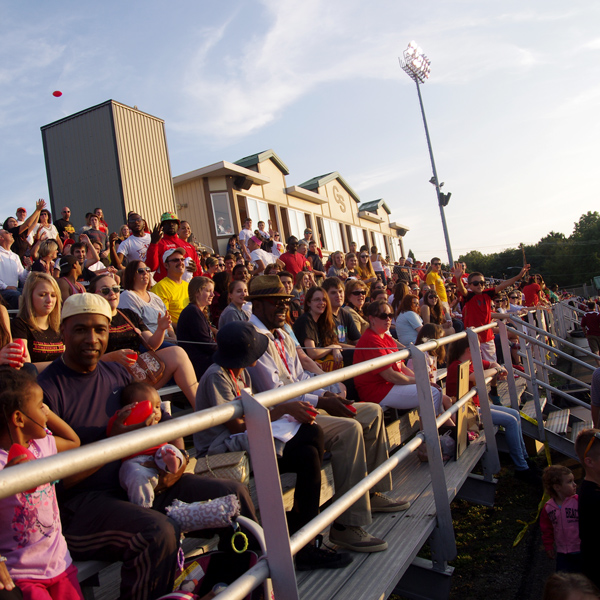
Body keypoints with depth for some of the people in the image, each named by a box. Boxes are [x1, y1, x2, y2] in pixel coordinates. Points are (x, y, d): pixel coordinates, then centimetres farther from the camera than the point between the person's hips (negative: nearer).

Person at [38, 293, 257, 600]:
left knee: (234, 493, -1)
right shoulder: (46, 390, -11)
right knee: (159, 531, -36)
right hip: (78, 504, -7)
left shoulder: (117, 373, 10)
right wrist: (113, 442, -23)